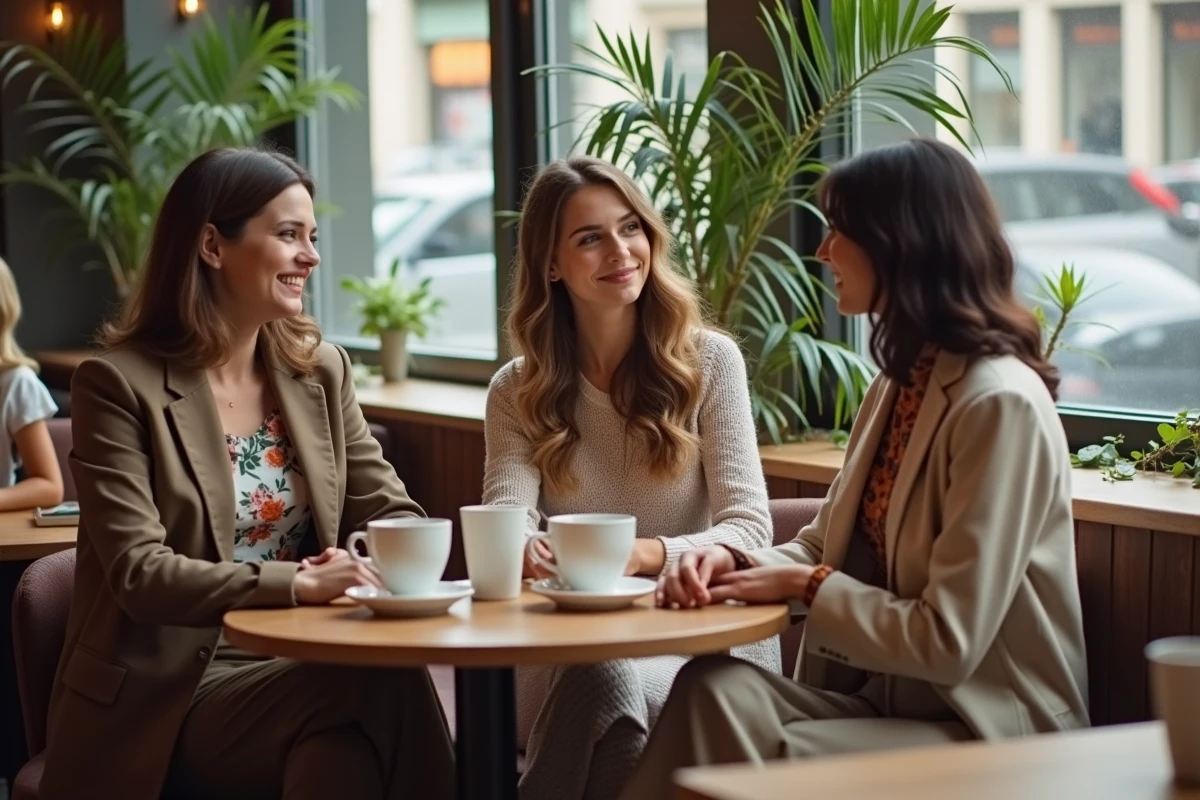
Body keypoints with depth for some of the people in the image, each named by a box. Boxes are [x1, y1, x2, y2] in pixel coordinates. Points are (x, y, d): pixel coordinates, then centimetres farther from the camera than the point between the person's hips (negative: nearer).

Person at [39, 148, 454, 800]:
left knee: (387, 684, -32)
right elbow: (138, 573, -14)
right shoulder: (119, 384, -5)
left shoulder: (320, 370, 12)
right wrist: (299, 583, -26)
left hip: (297, 668, 5)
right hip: (168, 695, -5)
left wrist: (369, 570, -15)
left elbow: (393, 518, 10)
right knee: (379, 688, -32)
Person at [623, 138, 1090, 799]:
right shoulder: (901, 381, 11)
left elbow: (949, 643, -20)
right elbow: (826, 545, 15)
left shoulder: (1000, 404, -18)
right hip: (885, 694, 7)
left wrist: (806, 586, -9)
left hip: (986, 731, -7)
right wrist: (736, 563, -5)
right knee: (714, 688, -20)